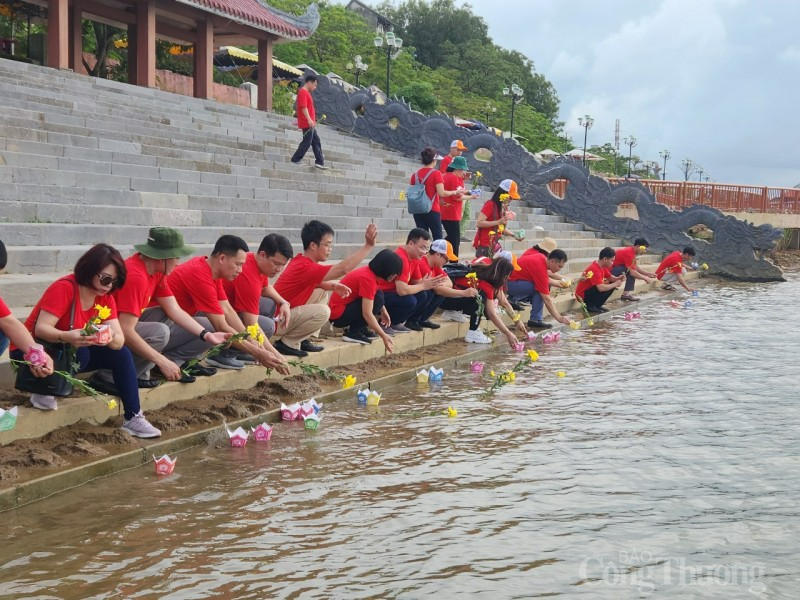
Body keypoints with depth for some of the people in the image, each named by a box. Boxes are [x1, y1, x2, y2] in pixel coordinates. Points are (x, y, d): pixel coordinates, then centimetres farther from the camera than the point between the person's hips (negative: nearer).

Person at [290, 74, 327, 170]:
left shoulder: (306, 92, 18)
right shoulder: (303, 92, -13)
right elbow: (303, 107, -24)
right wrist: (309, 120, -32)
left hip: (310, 124, 10)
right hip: (307, 124, -10)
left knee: (316, 142, 10)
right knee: (306, 142, -5)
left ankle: (319, 162, 12)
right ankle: (295, 160, 1)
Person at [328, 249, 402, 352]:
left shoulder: (370, 271, 3)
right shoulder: (368, 279, -25)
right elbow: (367, 314, -29)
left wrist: (383, 311, 13)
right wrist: (384, 336, -28)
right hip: (338, 315, -10)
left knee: (378, 294, 5)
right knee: (377, 299, -19)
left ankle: (360, 329, 6)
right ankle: (352, 332, -12)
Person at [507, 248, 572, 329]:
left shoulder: (541, 257, 0)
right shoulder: (540, 269, -25)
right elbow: (547, 300, -24)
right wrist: (559, 318, -21)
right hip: (510, 283, -10)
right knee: (540, 290, -21)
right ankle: (535, 320, -14)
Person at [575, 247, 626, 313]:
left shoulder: (602, 266, 1)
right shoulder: (595, 270, -29)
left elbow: (610, 277, 13)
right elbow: (601, 288, -38)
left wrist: (618, 278, -10)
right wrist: (615, 284, -24)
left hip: (590, 291, 10)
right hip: (583, 296, -10)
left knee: (611, 285, 5)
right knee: (605, 289, -28)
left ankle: (597, 306, 7)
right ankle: (590, 306, -10)